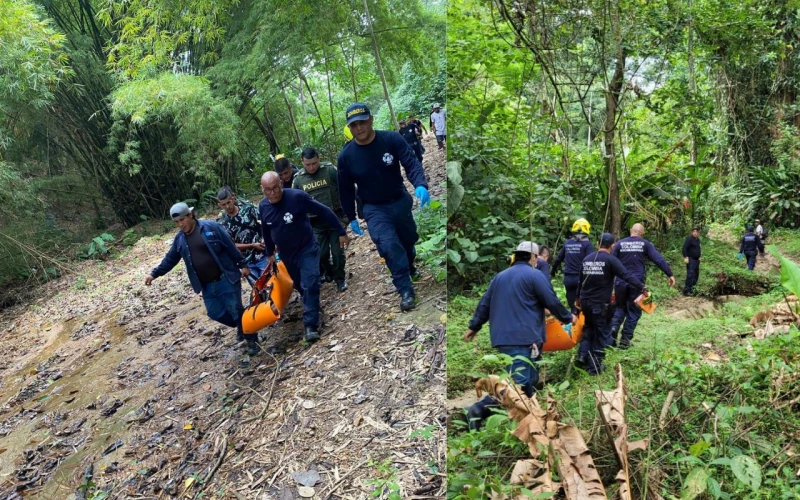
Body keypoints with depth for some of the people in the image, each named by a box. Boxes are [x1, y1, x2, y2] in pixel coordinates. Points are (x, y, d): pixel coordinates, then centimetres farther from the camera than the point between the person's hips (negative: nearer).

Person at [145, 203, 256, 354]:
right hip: (207, 285, 6)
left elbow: (231, 248, -8)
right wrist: (154, 274, 10)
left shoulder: (211, 227, -10)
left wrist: (242, 265, -8)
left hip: (226, 280, -6)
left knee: (235, 310, -2)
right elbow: (170, 259, 16)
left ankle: (252, 339, 13)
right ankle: (242, 327, 33)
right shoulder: (180, 238, 6)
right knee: (215, 313, 9)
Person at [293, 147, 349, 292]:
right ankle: (327, 274, 29)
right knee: (321, 253, 4)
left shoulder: (330, 170, -7)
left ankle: (339, 278, 19)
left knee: (337, 250, 2)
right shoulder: (298, 179, 1)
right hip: (315, 223, 2)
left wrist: (346, 214, -6)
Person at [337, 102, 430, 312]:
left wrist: (420, 185, -44)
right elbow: (345, 189, -1)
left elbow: (411, 163, -24)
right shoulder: (346, 156, -14)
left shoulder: (392, 139, -17)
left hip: (400, 201, 2)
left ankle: (410, 267, 54)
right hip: (374, 208, -1)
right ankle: (406, 290, -9)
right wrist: (351, 217, 5)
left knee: (409, 240, 20)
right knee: (389, 245, -21)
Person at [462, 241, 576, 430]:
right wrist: (568, 317, 15)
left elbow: (485, 304, 19)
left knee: (528, 379, 16)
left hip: (503, 336, 8)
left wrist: (474, 327, 26)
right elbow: (552, 302, -2)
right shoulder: (534, 275, -2)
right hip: (523, 338, -8)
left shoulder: (500, 276, 17)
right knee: (518, 383, -12)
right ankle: (480, 409, -25)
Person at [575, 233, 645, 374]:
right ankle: (595, 366, 7)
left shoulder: (587, 259, 9)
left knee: (588, 328, 25)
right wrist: (642, 287, -19)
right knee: (601, 334, 5)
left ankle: (583, 356, 14)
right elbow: (626, 275, -20)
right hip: (601, 304, -6)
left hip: (585, 301, 6)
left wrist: (579, 297, 29)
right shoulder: (610, 259, -10)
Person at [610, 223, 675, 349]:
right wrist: (670, 274, -1)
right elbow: (659, 260, -5)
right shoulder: (645, 244, 2)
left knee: (620, 307, 17)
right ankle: (625, 340, 7)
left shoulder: (619, 244, 4)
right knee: (634, 311, 9)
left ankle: (613, 328, -8)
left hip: (621, 282, 1)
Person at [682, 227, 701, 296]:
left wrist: (699, 257, 22)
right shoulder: (689, 238, -12)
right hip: (690, 259, -9)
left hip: (696, 259, 9)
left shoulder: (698, 239, 15)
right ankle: (687, 290, -16)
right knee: (690, 274, -16)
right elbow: (684, 248, -18)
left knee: (696, 274, 13)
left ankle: (692, 288, 23)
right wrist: (685, 257, -25)